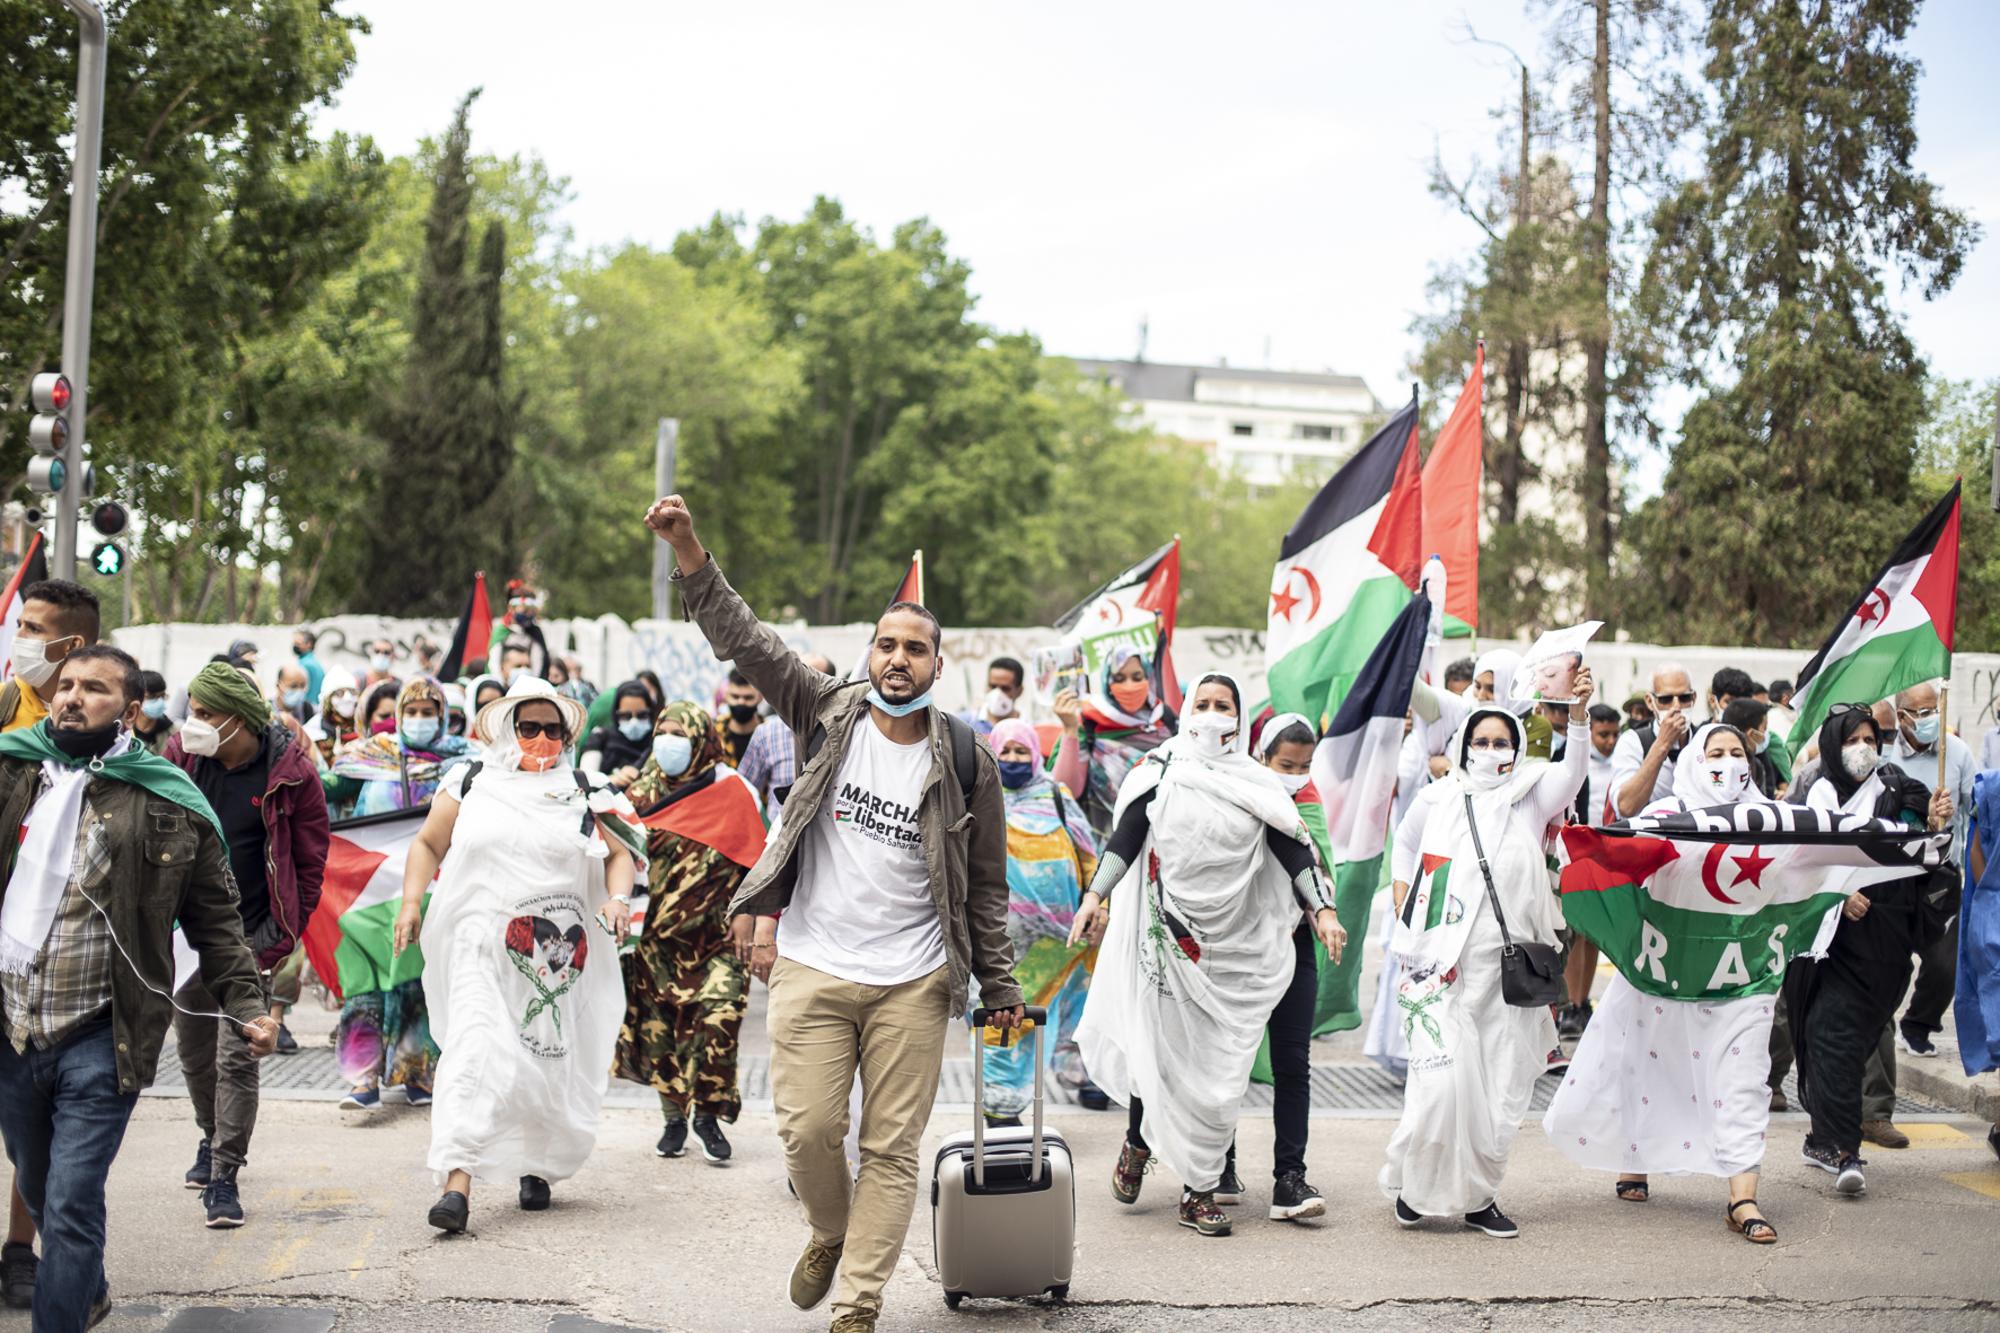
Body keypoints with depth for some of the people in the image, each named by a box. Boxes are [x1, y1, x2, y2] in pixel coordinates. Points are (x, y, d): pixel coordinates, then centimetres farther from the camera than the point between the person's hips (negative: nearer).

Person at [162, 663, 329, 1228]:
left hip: (250, 936, -4)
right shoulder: (180, 757, -2)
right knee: (193, 1048, 16)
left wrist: (277, 942, -7)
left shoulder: (290, 774, -12)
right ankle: (213, 1137, 40)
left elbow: (310, 864, -5)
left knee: (236, 1057, -9)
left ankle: (224, 1176, -2)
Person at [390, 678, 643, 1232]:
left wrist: (618, 897, -9)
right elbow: (427, 844, 14)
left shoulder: (585, 794, 10)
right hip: (481, 949, -1)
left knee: (549, 1065, 5)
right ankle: (456, 1182, -23)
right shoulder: (471, 784, 9)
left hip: (556, 957, 2)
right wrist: (412, 902, 1)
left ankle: (536, 1168, 28)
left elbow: (621, 853, 11)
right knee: (475, 1051, -17)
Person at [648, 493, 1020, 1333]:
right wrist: (691, 556, -17)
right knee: (808, 1130, -1)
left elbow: (987, 885, 6)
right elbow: (746, 643, -5)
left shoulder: (966, 763, 0)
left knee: (892, 1148, 2)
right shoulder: (830, 715, 2)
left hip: (913, 983, 0)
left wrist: (998, 988, 5)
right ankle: (831, 1232, 30)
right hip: (812, 968, 1)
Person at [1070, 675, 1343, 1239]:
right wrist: (1094, 896, -9)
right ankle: (1137, 1142, 26)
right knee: (1158, 1049, -3)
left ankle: (1199, 1190, 5)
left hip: (1232, 944, 2)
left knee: (1219, 1068, -1)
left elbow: (1293, 849, 7)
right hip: (1168, 934, -1)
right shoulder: (1162, 771, 4)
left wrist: (1324, 909, -2)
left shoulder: (1258, 783, 9)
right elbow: (1125, 837, 1)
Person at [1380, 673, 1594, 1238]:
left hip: (1510, 968, 2)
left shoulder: (1531, 797, 5)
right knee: (1443, 1080, -11)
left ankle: (1478, 1196, 18)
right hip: (1444, 964, -1)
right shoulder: (1438, 799, 7)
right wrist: (1405, 921, 13)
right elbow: (1403, 847, 24)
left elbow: (1573, 770, -14)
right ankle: (1417, 1186, 8)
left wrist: (1579, 711, -32)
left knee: (1502, 1085, 5)